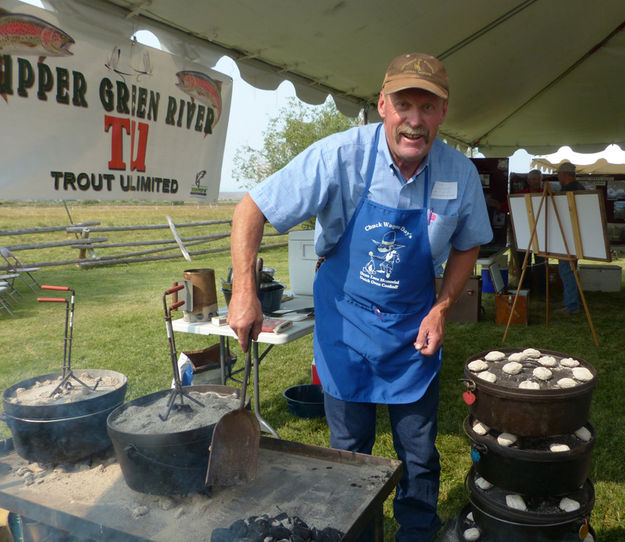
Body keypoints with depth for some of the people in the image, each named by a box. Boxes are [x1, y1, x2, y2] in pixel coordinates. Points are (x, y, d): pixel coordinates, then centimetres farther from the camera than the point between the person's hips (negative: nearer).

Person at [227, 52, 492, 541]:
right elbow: (251, 210, -17)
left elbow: (467, 245, 6)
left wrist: (441, 309, -6)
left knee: (419, 455, 12)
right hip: (345, 322, -1)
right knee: (349, 451, 15)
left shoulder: (460, 174, -11)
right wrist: (245, 290, -27)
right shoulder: (340, 156, -21)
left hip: (414, 327, 2)